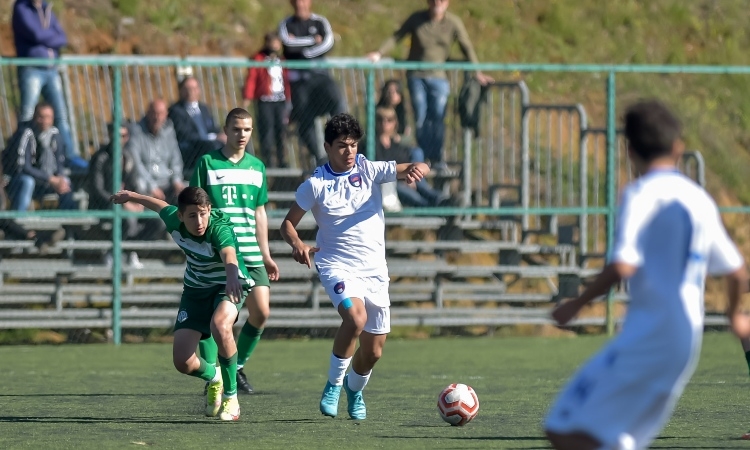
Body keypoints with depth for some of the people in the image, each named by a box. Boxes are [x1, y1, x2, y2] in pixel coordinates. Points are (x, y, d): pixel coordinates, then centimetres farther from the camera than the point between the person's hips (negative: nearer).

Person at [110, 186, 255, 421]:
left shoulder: (220, 228, -32)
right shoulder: (174, 221, -17)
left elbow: (229, 254, -54)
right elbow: (160, 205, 7)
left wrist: (232, 278, -76)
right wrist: (131, 196, 27)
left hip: (227, 286, -5)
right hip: (195, 289, 5)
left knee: (219, 326, -38)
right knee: (182, 361, -7)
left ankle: (231, 397, -18)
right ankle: (213, 378, 31)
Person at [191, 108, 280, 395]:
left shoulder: (257, 167, 13)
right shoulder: (207, 163, 0)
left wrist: (266, 255, 18)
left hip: (250, 254, 4)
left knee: (261, 312, -4)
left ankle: (237, 367, 15)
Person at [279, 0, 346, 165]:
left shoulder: (320, 22, 8)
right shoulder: (287, 25, 8)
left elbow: (328, 43, -9)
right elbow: (289, 43, -11)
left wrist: (303, 52, -12)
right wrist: (314, 40, -6)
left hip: (319, 73, -1)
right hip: (299, 77, 1)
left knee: (336, 100, -28)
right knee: (304, 120, -4)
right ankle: (319, 158, 6)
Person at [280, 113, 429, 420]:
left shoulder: (370, 171, 1)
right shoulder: (316, 185, -4)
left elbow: (420, 169, -5)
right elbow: (288, 223, 2)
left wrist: (416, 170, -30)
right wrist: (297, 244, -20)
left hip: (374, 270, 3)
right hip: (337, 266, -3)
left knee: (373, 351, 7)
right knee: (356, 318, -33)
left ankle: (355, 389, 41)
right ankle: (333, 384, -12)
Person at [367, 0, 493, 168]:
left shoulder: (454, 23, -1)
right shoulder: (417, 19, 0)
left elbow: (467, 48, 4)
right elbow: (397, 36, 2)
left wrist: (477, 72, -1)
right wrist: (379, 53, -10)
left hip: (439, 77, 0)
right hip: (417, 76, 0)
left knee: (438, 118, -5)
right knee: (421, 118, -2)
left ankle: (437, 159, 3)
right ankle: (423, 157, 5)